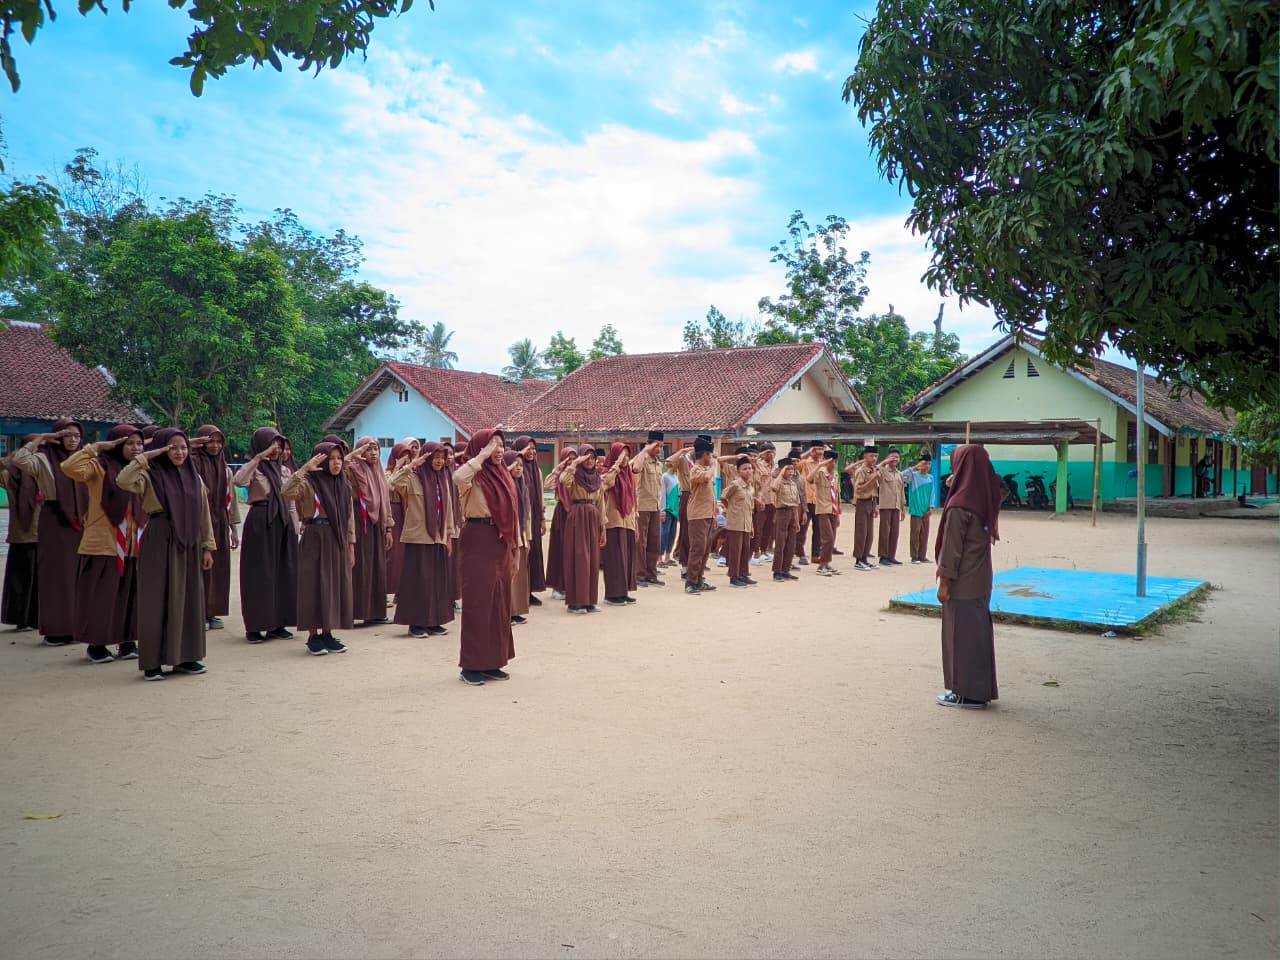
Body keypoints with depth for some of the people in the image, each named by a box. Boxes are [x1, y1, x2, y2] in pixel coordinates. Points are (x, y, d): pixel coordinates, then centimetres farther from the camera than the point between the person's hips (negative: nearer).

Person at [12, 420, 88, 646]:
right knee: (56, 575, -1)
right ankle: (55, 630, 6)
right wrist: (38, 440, -14)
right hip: (54, 524, -4)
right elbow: (19, 460, -21)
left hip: (78, 523, 5)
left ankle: (74, 626, 14)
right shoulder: (45, 459, -2)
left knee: (76, 575, 6)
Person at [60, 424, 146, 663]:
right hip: (102, 544, -5)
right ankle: (96, 644, 11)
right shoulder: (100, 467, -5)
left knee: (130, 595, 9)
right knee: (100, 595, 0)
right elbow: (70, 467, -23)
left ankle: (127, 641, 18)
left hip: (133, 546, 5)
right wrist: (96, 447, -16)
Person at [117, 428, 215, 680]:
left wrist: (208, 546, 8)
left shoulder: (194, 478, 11)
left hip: (189, 545, 5)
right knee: (158, 599, -1)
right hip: (159, 544, -5)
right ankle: (153, 662, 7)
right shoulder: (151, 476, -2)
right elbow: (123, 482, -23)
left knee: (189, 599, 7)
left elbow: (204, 515, 12)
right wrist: (146, 456, -17)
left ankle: (185, 657, 18)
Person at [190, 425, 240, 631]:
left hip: (220, 524, 5)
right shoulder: (193, 462, -3)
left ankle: (211, 612, 15)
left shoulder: (225, 469, 14)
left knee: (218, 568, 7)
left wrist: (234, 528, 12)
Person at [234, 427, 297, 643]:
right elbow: (238, 480, -26)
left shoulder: (285, 471, 15)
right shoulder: (255, 470, -2)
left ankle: (277, 624, 14)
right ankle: (254, 626, 4)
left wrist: (295, 530, 12)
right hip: (259, 524, -6)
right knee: (258, 573, -2)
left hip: (283, 525, 6)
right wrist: (259, 457, -28)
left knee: (284, 573, 6)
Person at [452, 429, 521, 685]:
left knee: (500, 603, 10)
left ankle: (492, 662, 20)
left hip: (501, 542, 7)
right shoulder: (474, 475, -7)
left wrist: (514, 548, 16)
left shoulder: (503, 475, 14)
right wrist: (482, 457, -22)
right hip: (478, 541, -7)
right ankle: (471, 665, 6)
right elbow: (458, 477, -34)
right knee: (478, 602, -3)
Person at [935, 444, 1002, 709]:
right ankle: (980, 690, 24)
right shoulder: (984, 499, 3)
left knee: (961, 633, 2)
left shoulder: (959, 506, -20)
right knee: (978, 631, 15)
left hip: (962, 584, -8)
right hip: (981, 580, 8)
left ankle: (964, 692, 11)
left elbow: (952, 547, -17)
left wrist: (944, 581, -13)